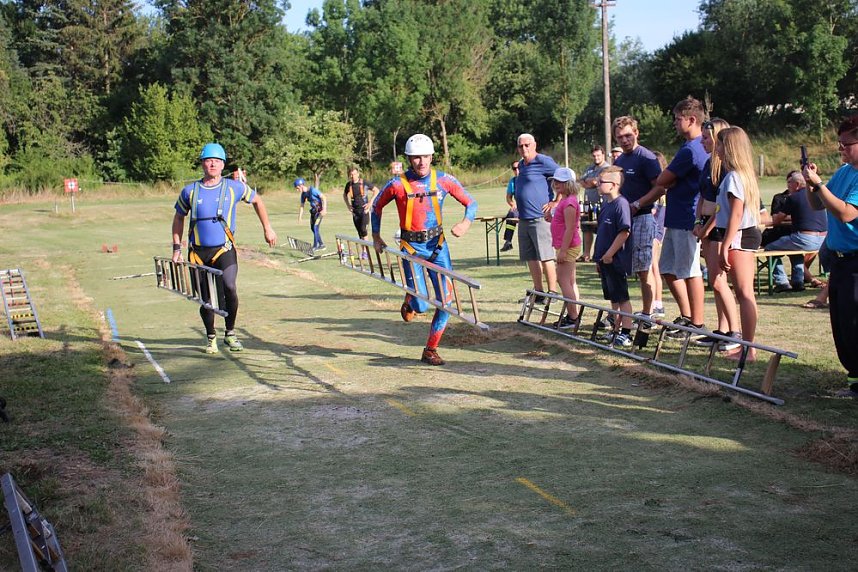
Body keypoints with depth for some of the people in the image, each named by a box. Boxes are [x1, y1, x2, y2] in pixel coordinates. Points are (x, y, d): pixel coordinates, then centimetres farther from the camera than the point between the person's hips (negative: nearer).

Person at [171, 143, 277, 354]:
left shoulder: (234, 187, 0)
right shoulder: (190, 191, 3)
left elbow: (257, 201, 17)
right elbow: (179, 218, 16)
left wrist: (267, 228, 16)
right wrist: (176, 248, 10)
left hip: (224, 249, -2)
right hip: (198, 251, 2)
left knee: (229, 287, -24)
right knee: (206, 299, 5)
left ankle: (230, 333, -5)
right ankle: (211, 337, 28)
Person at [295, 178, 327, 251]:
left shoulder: (312, 190, -20)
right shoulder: (303, 194, 5)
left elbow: (323, 198, -22)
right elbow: (302, 205, 13)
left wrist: (324, 209, -28)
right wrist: (300, 216, 7)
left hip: (320, 209, -9)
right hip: (314, 209, 9)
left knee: (315, 227, -11)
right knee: (312, 228, 10)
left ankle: (315, 246, -4)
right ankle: (321, 244, 21)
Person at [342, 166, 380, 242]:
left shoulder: (364, 183, -8)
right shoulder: (349, 185, 3)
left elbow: (376, 190, -1)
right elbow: (345, 195, 22)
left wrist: (370, 202, -7)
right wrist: (348, 205, 10)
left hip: (364, 209, -4)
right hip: (355, 211, 4)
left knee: (363, 228, -17)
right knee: (359, 230, 5)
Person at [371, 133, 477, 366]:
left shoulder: (444, 180, -4)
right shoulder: (397, 185, -9)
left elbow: (470, 202, 3)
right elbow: (377, 207, 9)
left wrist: (466, 222, -16)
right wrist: (376, 237, 13)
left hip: (437, 245, 3)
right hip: (411, 248, -2)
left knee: (445, 302, -3)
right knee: (421, 306, -11)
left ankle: (430, 350, 14)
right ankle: (410, 301, 28)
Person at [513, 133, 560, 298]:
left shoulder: (543, 161, -8)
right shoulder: (521, 165, 17)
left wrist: (555, 202, -12)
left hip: (540, 218, -8)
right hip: (523, 219, 9)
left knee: (546, 257, -7)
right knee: (530, 258, 10)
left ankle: (552, 292, -2)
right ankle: (538, 291, 16)